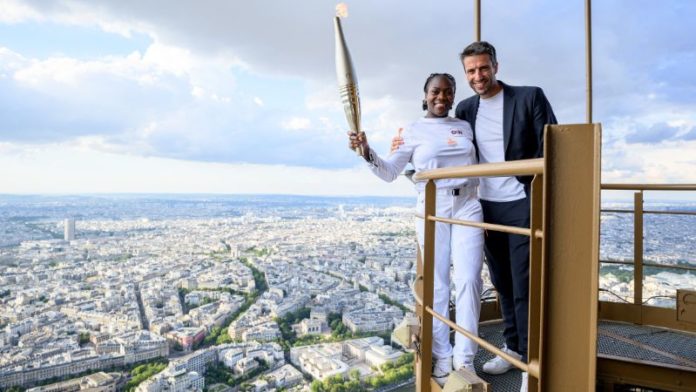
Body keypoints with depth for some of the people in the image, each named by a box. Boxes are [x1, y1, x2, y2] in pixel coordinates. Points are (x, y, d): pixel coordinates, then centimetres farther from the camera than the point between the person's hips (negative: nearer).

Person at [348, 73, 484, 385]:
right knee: (437, 285, 1)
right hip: (432, 210, -2)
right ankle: (442, 356, 16)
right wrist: (367, 151, -19)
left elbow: (475, 166, 19)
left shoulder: (465, 126, 13)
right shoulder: (414, 131, 4)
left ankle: (464, 357, 7)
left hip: (467, 207, 2)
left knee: (469, 280, -6)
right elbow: (389, 173, -2)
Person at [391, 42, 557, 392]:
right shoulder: (465, 109, 9)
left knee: (524, 285, -3)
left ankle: (531, 361, 11)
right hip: (488, 206, 5)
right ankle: (512, 347, 29)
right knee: (502, 283, 13)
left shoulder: (530, 97, -4)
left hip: (523, 204, -4)